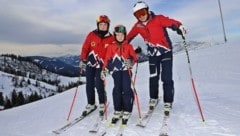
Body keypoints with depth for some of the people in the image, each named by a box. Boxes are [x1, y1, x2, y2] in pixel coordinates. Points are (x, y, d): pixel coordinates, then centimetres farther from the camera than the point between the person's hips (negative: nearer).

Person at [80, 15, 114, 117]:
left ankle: (102, 104, 13)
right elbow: (85, 48, 2)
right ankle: (91, 104, 24)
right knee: (89, 85, 7)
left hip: (101, 65, -2)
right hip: (90, 63, 2)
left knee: (99, 84, -10)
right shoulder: (91, 35, -1)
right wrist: (83, 60, -4)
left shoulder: (111, 38, -2)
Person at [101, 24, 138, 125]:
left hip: (126, 70, -1)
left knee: (126, 90, -6)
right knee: (117, 90, 0)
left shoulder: (128, 46, 6)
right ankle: (117, 111, 10)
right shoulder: (111, 47, 9)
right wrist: (104, 69, -1)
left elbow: (134, 56, 1)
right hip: (116, 70, 1)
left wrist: (131, 61, -21)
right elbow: (107, 59, 7)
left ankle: (126, 112, 2)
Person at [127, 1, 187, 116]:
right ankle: (153, 99, 30)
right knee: (153, 78, 11)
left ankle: (168, 102, 8)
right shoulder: (138, 26, -2)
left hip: (165, 51, -3)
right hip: (152, 54, 4)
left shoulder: (158, 19, -15)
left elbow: (171, 22, -28)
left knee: (166, 78, -7)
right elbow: (129, 37, 10)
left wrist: (179, 27, -48)